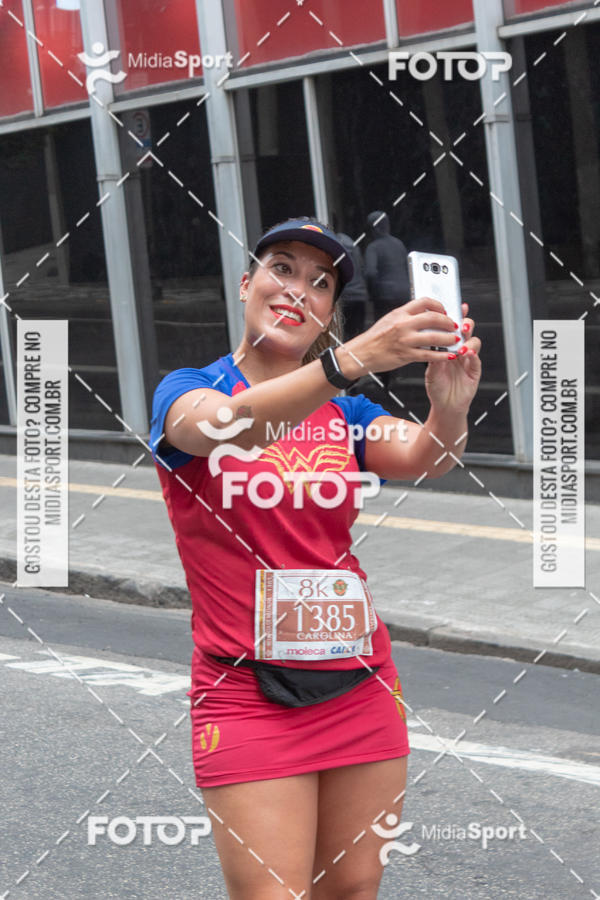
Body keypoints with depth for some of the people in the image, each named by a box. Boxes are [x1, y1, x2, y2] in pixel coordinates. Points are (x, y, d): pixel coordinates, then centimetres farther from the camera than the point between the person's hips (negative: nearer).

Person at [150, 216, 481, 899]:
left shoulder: (346, 412, 10)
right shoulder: (187, 390, -3)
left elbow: (416, 456, -12)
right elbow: (217, 427, -28)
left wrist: (449, 411, -36)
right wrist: (352, 358, -43)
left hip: (360, 684, 4)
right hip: (247, 692, -4)